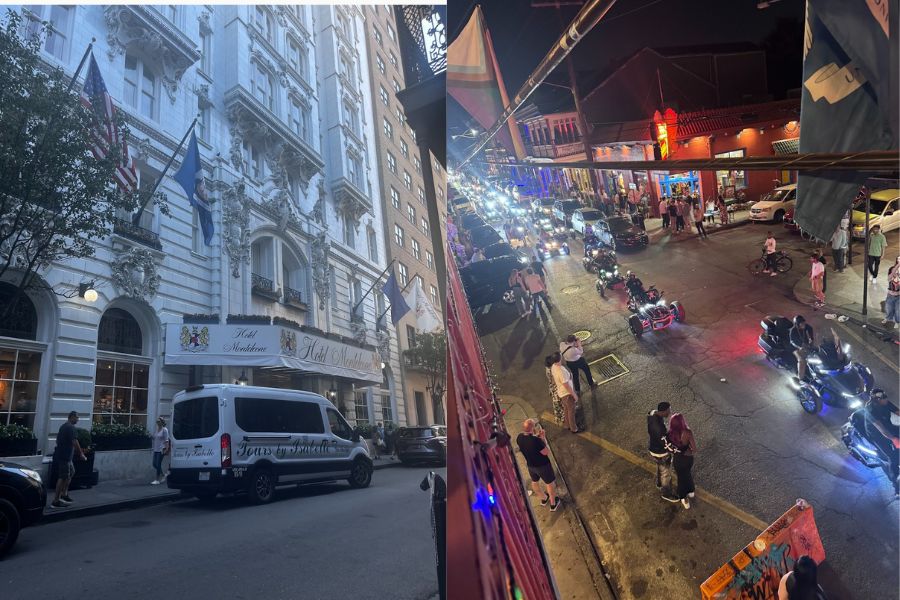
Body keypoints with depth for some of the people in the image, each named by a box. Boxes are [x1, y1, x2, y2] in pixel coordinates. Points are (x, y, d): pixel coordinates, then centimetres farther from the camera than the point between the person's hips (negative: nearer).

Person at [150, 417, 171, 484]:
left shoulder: (164, 430, -8)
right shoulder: (156, 430, 13)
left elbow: (166, 440, -11)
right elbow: (154, 439, 18)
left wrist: (166, 449, -17)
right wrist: (153, 448, 15)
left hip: (161, 449, -7)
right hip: (156, 449, 7)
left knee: (158, 464, -5)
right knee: (154, 464, 7)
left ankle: (157, 480, 2)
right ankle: (163, 475, 26)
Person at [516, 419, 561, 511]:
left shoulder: (519, 438, -18)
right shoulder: (536, 441, -38)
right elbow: (546, 452, -23)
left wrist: (536, 436, 0)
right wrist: (543, 438, -17)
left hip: (530, 465, 6)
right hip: (542, 465, -6)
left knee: (534, 482, 30)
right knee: (549, 483, 20)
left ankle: (544, 499, 55)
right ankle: (553, 503, 40)